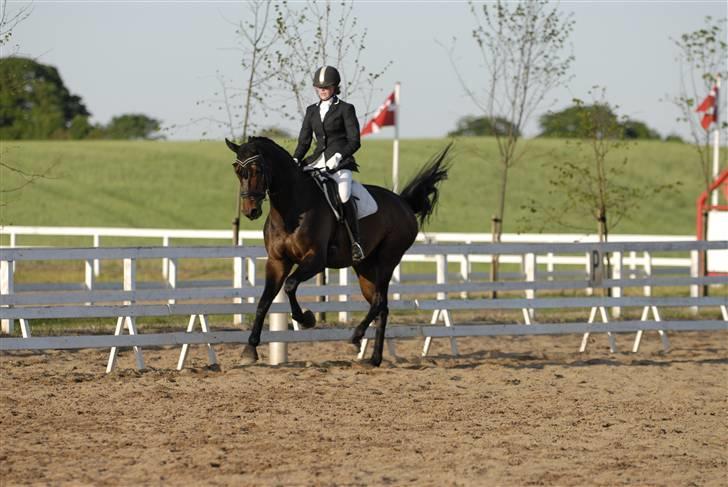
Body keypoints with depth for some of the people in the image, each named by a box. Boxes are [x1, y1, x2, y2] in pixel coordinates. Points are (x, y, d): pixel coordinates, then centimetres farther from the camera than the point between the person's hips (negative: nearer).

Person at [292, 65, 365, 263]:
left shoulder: (345, 109, 3)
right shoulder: (312, 111, 18)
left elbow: (354, 141, -3)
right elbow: (304, 141, 16)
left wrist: (338, 156, -19)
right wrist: (295, 160, -2)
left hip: (341, 161, -6)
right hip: (318, 161, 6)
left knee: (344, 195, -30)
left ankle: (355, 242, -23)